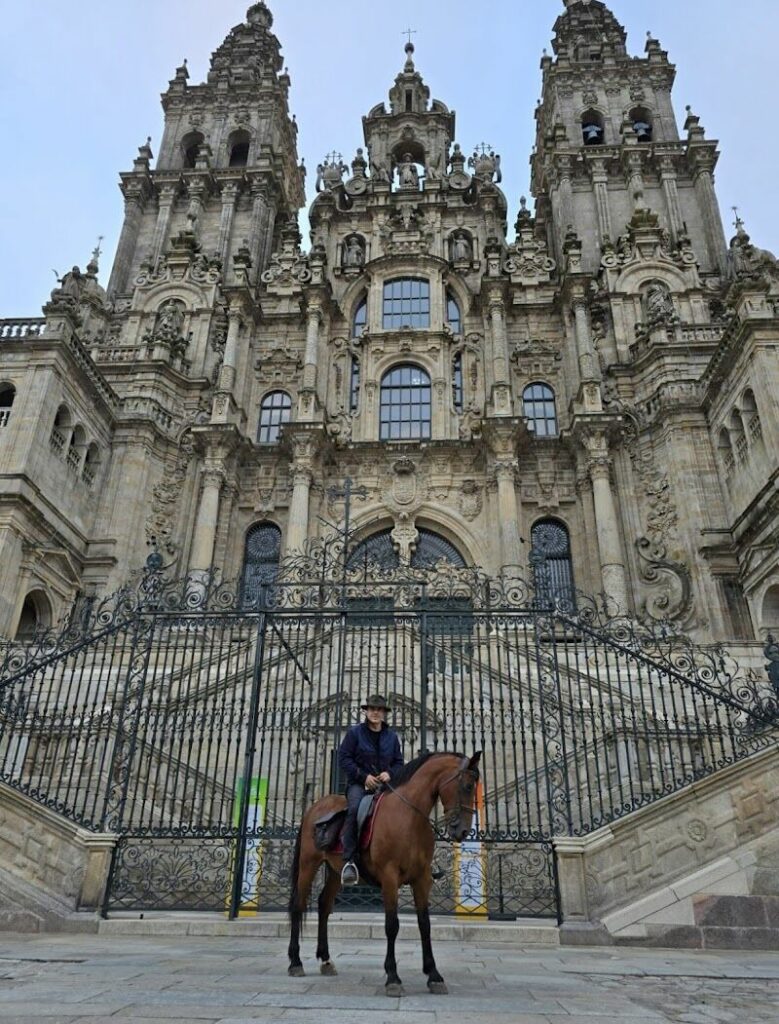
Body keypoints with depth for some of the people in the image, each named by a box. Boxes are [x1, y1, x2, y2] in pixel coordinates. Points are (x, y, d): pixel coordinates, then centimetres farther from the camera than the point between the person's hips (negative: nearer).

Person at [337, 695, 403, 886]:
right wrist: (364, 776, -12)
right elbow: (343, 758, -2)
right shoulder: (355, 732, 4)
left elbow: (399, 762, 16)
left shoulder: (391, 736, 14)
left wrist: (390, 773, -7)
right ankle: (349, 861, -32)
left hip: (384, 784, 4)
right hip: (359, 783, -4)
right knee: (355, 809, -33)